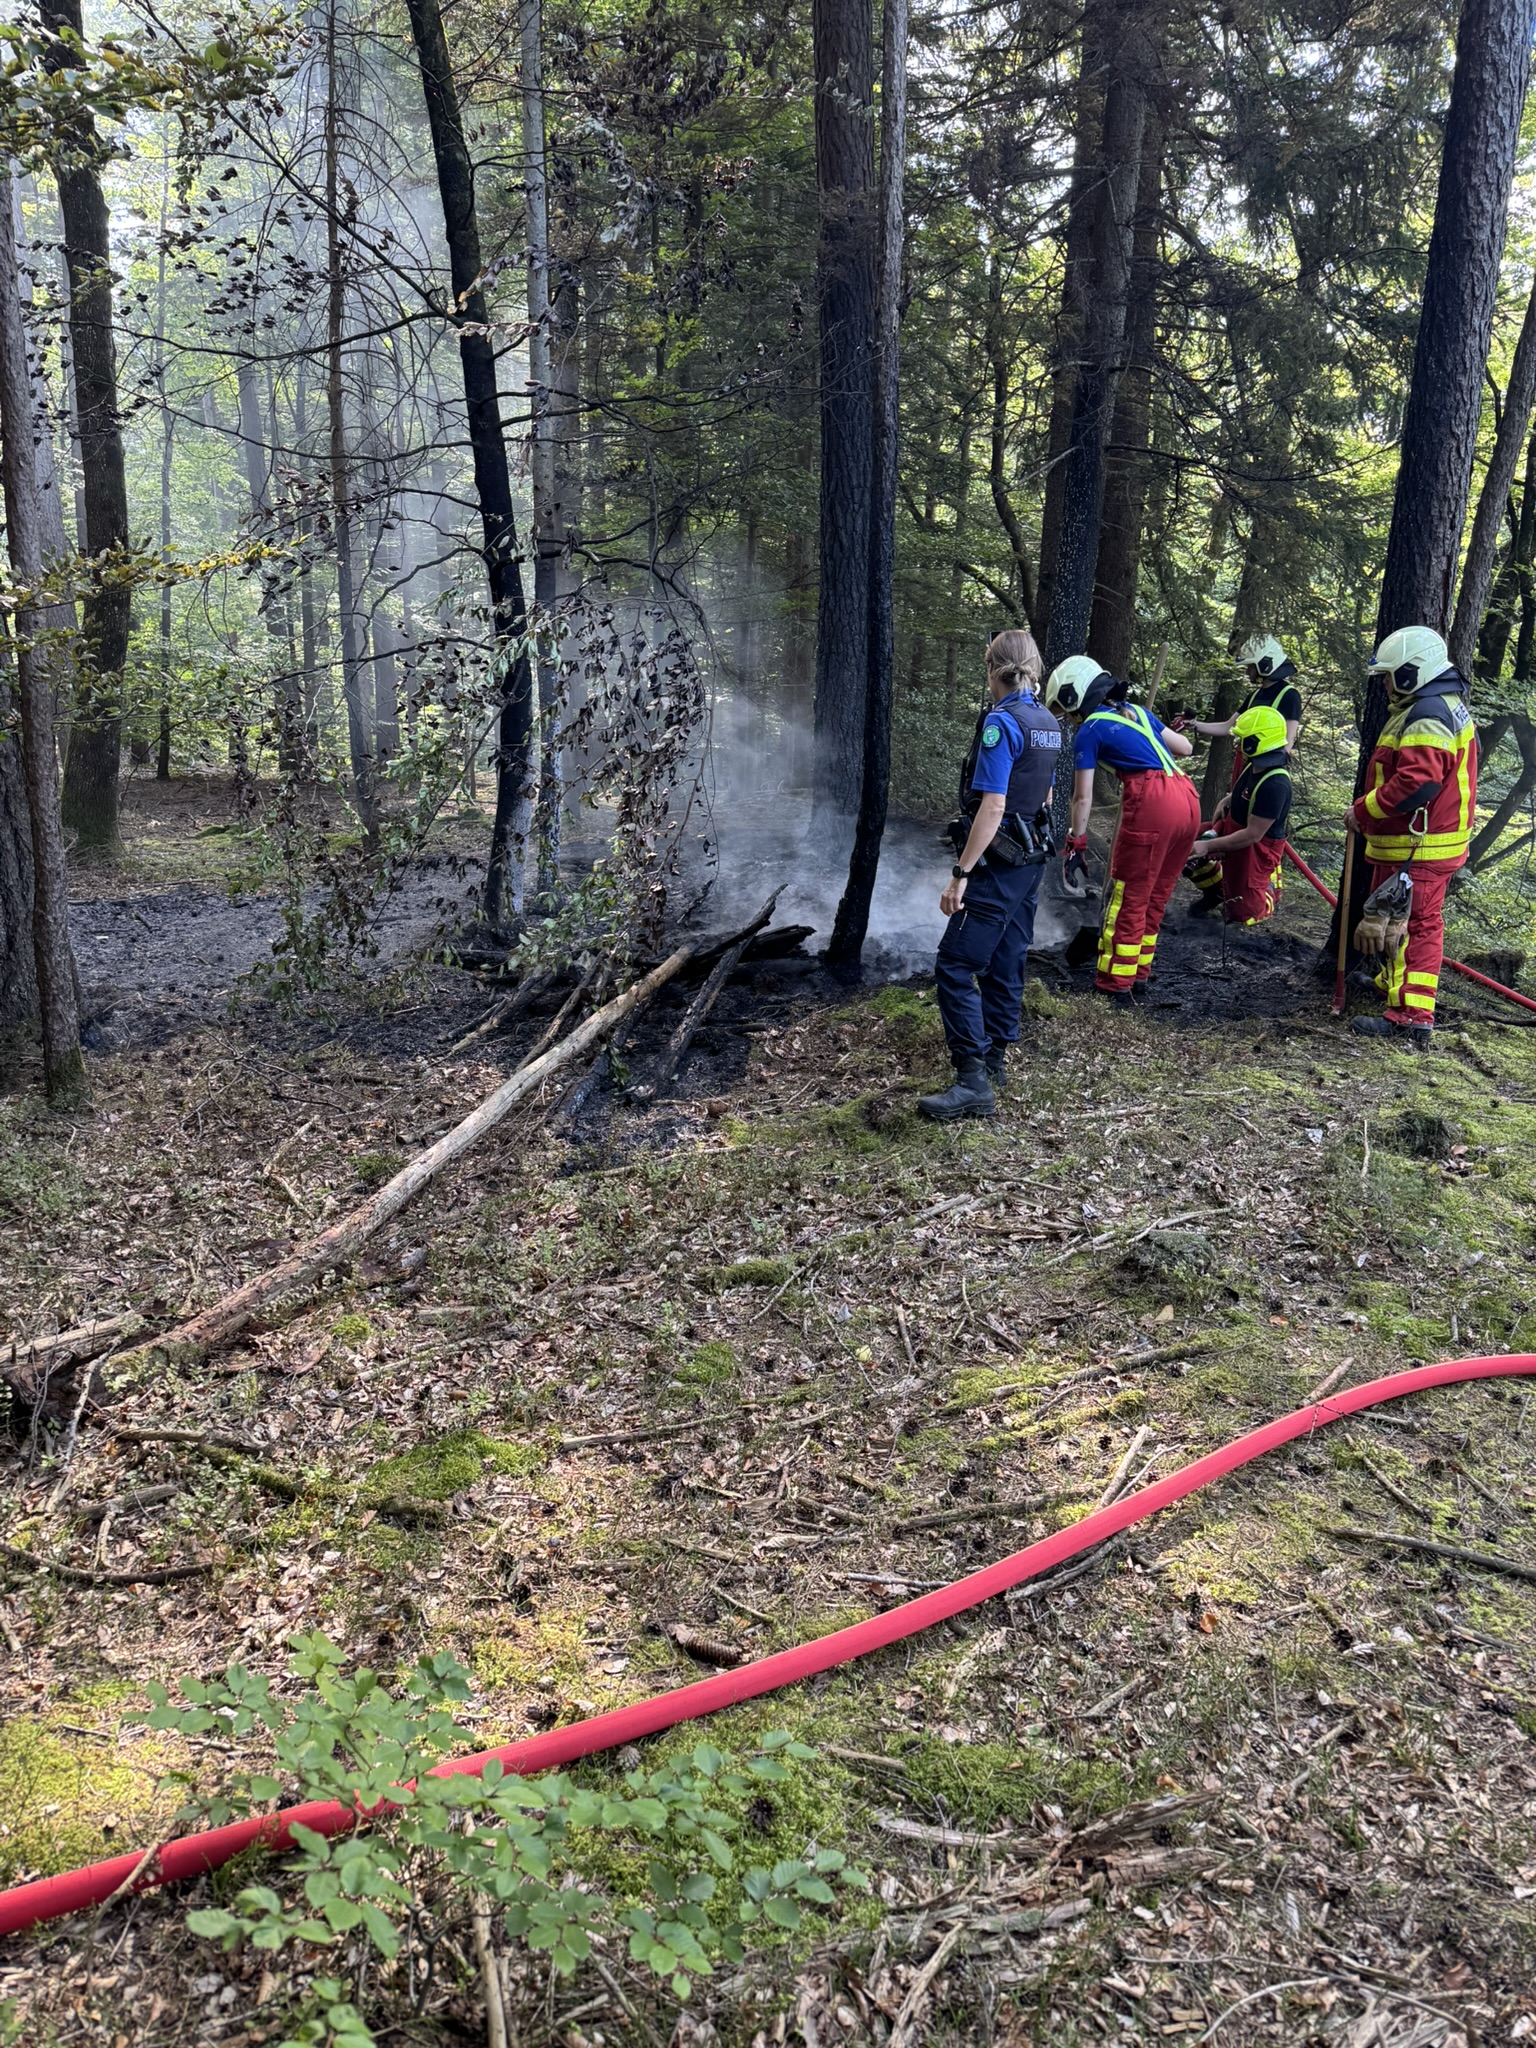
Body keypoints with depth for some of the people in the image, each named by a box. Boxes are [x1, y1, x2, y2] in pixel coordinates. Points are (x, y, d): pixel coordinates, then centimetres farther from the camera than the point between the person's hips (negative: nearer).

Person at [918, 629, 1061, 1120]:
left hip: (997, 866, -9)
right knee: (1005, 961, 17)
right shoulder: (1047, 723, 10)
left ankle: (974, 1081, -16)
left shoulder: (1001, 721, -17)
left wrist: (961, 874, -22)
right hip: (1032, 860, 10)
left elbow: (992, 807, -23)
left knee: (955, 966, -11)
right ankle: (994, 1057, 27)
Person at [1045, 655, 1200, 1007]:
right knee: (1154, 898, 19)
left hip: (1151, 804, -7)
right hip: (1189, 800, 7)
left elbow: (1083, 797, 2)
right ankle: (1139, 972, 30)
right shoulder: (1137, 712, 22)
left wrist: (1076, 845, 9)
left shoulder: (1089, 732, 3)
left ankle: (1116, 988, 5)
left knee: (1128, 901, 2)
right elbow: (1186, 748, 25)